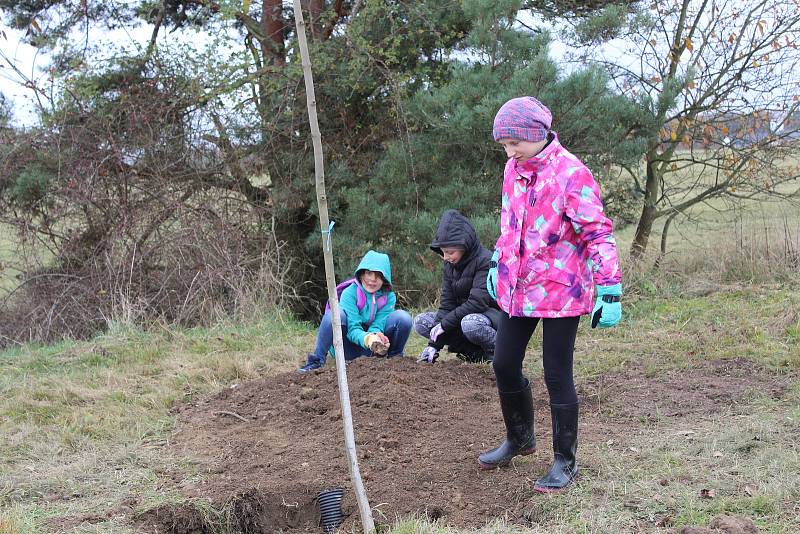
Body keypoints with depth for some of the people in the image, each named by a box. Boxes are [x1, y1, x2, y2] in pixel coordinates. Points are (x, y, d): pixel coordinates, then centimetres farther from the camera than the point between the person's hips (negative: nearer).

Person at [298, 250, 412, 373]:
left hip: (373, 349, 3)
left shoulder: (389, 297, -7)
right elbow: (353, 329, -25)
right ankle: (317, 360, -19)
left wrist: (376, 336, -42)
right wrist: (368, 339, -48)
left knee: (403, 317, -19)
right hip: (350, 347, -3)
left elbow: (378, 325, -16)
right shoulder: (350, 293, -17)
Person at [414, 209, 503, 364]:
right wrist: (434, 345, -14)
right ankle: (476, 353, -9)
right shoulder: (449, 265, 3)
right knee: (421, 321, -7)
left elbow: (477, 302, -27)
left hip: (494, 315, -8)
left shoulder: (486, 261, -19)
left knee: (470, 323, -39)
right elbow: (446, 304, -4)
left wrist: (443, 324, -25)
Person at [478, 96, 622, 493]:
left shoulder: (570, 174, -18)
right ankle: (519, 439, 37)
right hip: (516, 288, 7)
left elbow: (598, 234, -18)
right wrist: (497, 265, 25)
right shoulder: (514, 169, 6)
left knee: (557, 377, 1)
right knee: (504, 365, 14)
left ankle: (565, 461, 17)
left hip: (560, 292, -7)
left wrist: (609, 291, -20)